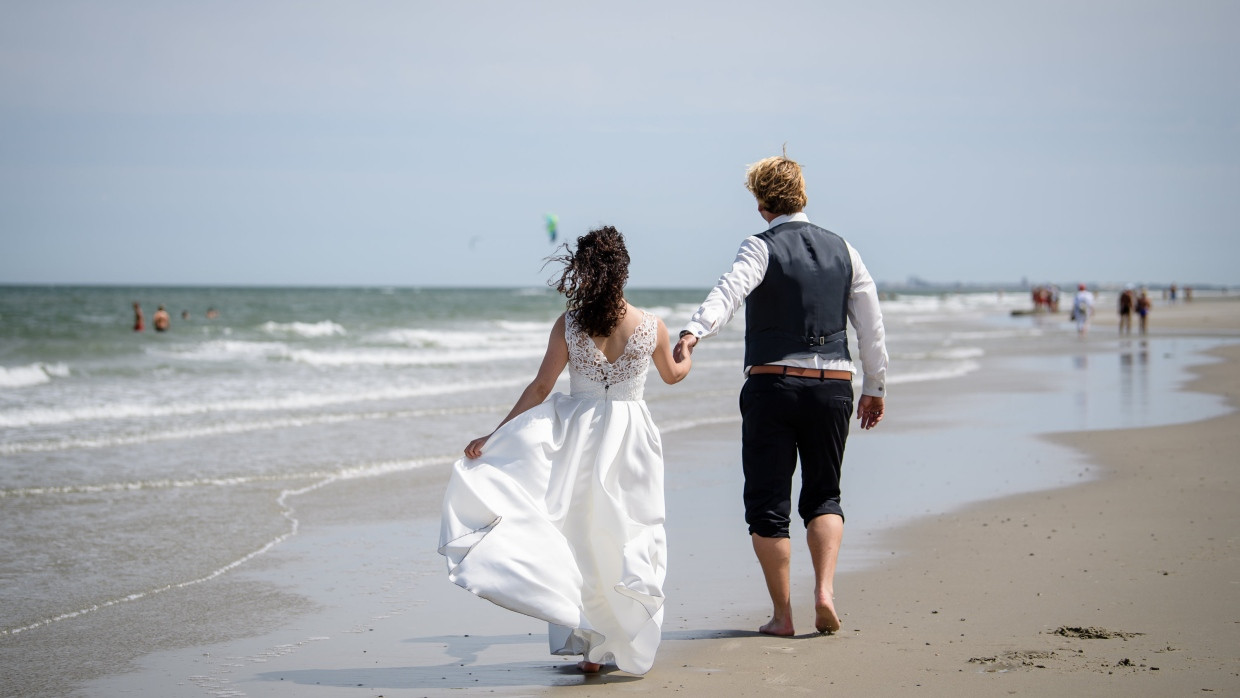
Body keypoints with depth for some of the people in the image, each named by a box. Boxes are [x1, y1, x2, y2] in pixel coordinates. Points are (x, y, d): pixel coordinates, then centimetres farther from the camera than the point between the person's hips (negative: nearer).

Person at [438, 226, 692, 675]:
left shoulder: (568, 326, -8)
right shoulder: (651, 327, -6)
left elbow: (539, 389, -7)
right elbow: (672, 376, 14)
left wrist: (493, 436, 0)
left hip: (577, 436, 0)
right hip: (629, 439, 0)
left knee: (577, 537, 10)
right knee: (627, 541, 10)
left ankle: (587, 644, 6)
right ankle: (623, 647, 11)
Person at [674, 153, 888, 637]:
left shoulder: (762, 248, -4)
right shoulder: (842, 250, 9)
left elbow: (730, 290, -25)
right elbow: (871, 325, 11)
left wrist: (693, 332, -39)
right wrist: (874, 387, 20)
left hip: (773, 384, -4)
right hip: (833, 386, 4)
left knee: (768, 501, 5)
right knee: (823, 495, 17)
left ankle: (782, 614, 6)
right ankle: (824, 592, -4)